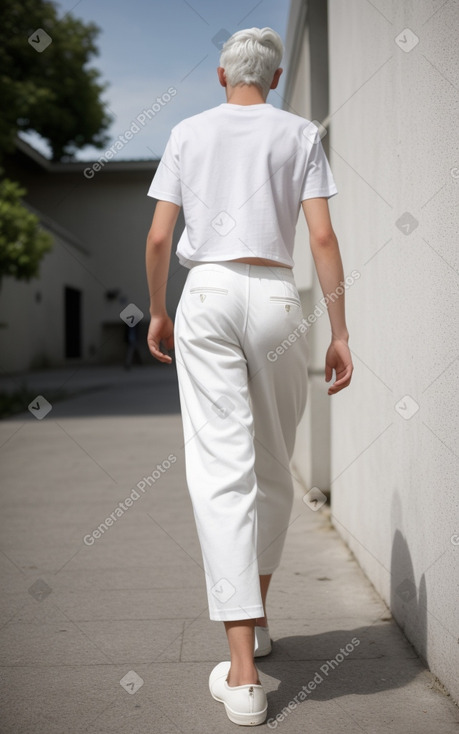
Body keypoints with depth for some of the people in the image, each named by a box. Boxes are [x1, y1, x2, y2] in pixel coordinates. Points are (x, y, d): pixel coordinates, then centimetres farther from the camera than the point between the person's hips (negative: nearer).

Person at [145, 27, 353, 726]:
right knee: (273, 467, 15)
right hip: (276, 297, 1)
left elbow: (158, 237, 7)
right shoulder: (300, 133, 10)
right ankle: (257, 618, 31)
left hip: (206, 296, 0)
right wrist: (340, 332, 1)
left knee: (222, 472, -6)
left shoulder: (188, 132, 13)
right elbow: (323, 237, -1)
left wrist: (157, 311, 20)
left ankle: (244, 674, -10)